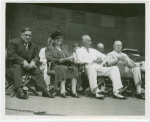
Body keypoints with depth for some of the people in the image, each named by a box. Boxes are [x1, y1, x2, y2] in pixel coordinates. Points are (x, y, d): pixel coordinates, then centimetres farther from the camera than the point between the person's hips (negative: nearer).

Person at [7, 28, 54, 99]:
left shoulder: (34, 46, 18)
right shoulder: (14, 42, 0)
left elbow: (36, 56, 12)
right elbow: (10, 54, -14)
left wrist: (33, 61, -16)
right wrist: (23, 61, -23)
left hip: (28, 65, 5)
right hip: (16, 64, -4)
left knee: (37, 70, -22)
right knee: (17, 69, -37)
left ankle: (44, 90, -23)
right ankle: (19, 90, -49)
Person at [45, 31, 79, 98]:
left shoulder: (65, 47, 32)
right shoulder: (50, 48, 18)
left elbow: (70, 57, 22)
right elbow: (48, 57, 0)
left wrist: (70, 58, -4)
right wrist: (58, 60, -15)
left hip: (67, 65, 4)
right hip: (56, 65, -4)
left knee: (74, 69, -29)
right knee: (63, 69, -38)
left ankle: (73, 91, -36)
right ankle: (62, 91, -46)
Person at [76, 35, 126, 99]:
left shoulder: (93, 50, 31)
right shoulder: (79, 51, 13)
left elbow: (104, 57, 27)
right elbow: (81, 60, -7)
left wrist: (101, 61, 3)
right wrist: (93, 61, -11)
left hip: (99, 68, 6)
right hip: (90, 68, -6)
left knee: (114, 68, -16)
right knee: (91, 67, -42)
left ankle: (116, 92, -27)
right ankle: (96, 91, -46)